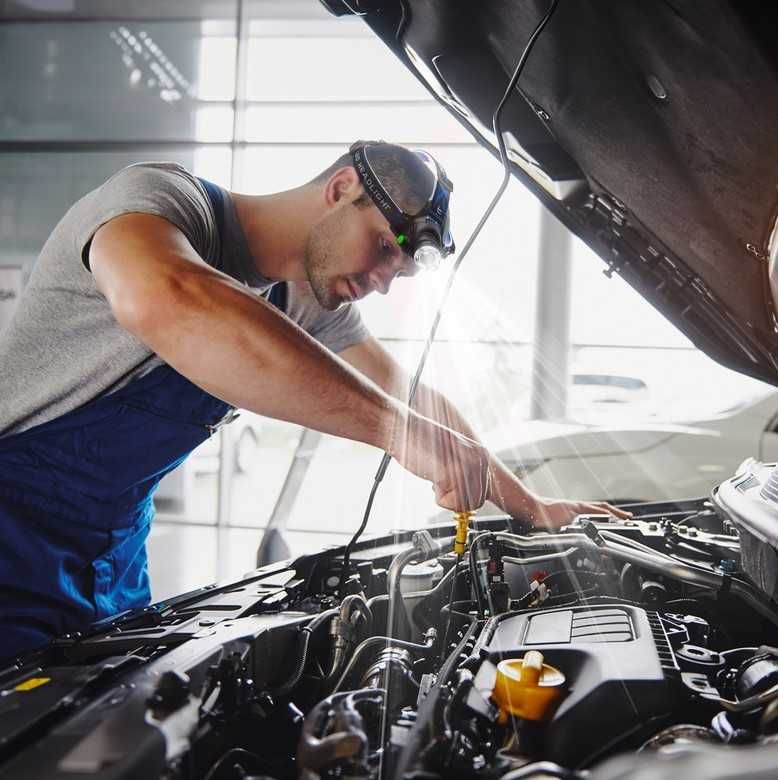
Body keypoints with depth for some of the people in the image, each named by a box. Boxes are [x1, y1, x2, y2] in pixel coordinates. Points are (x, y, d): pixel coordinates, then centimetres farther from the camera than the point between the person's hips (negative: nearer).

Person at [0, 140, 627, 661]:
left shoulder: (314, 302, 4)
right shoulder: (162, 198, -22)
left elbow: (409, 394, 14)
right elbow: (162, 302, -46)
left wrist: (531, 508, 8)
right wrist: (403, 431, -47)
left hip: (112, 549, 7)